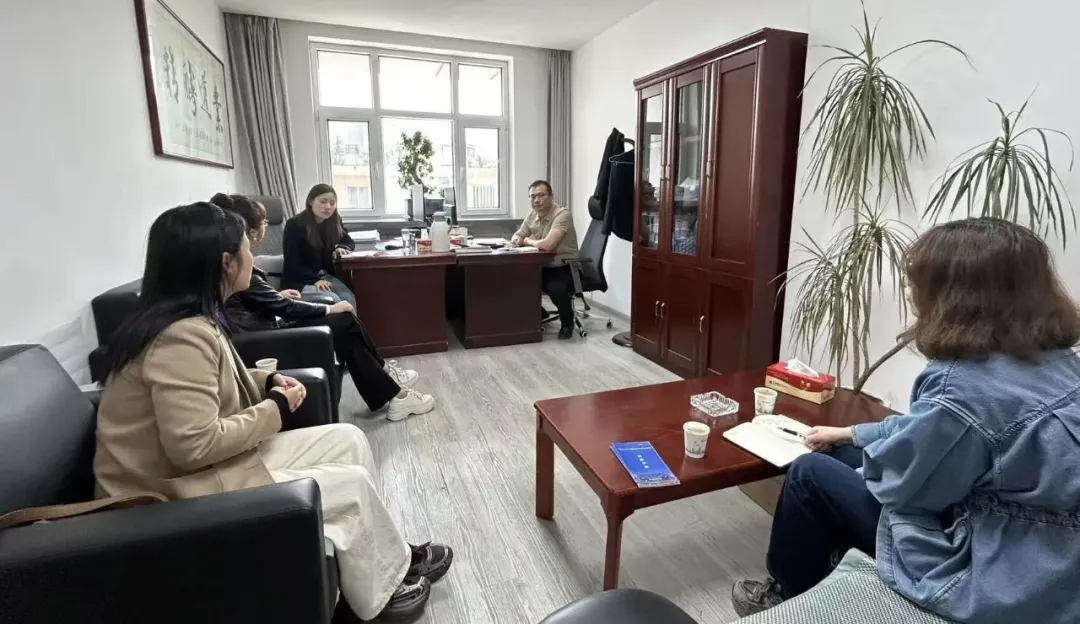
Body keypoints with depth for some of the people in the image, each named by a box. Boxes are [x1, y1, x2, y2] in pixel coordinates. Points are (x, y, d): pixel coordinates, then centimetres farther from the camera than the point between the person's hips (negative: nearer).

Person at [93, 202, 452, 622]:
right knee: (351, 485, -12)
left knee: (348, 440, 3)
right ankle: (387, 580, 15)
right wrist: (275, 409, -17)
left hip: (212, 462, 10)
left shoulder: (190, 320, 5)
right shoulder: (183, 336, -27)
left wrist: (267, 382, 2)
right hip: (175, 491, -10)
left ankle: (382, 555, 14)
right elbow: (195, 446, -30)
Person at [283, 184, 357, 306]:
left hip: (325, 275, 5)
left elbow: (349, 242, 18)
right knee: (333, 300, -31)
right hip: (300, 280, -5)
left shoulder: (334, 222, 4)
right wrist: (314, 280, -25)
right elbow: (292, 262, -13)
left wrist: (341, 248, -7)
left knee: (349, 298, -26)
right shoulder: (294, 225, -12)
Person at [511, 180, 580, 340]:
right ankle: (537, 312, 20)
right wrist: (517, 239, -11)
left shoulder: (562, 214, -22)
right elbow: (517, 236, 15)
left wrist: (527, 241, -14)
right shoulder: (532, 215, 4)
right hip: (544, 267, 8)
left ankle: (567, 322, -4)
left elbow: (548, 244, -34)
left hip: (565, 269, -8)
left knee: (555, 287, -36)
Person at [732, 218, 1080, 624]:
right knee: (847, 457, 17)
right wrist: (852, 433, 17)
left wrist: (861, 443, 4)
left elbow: (898, 477, -19)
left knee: (809, 473, 0)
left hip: (993, 584, -8)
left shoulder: (965, 385, -31)